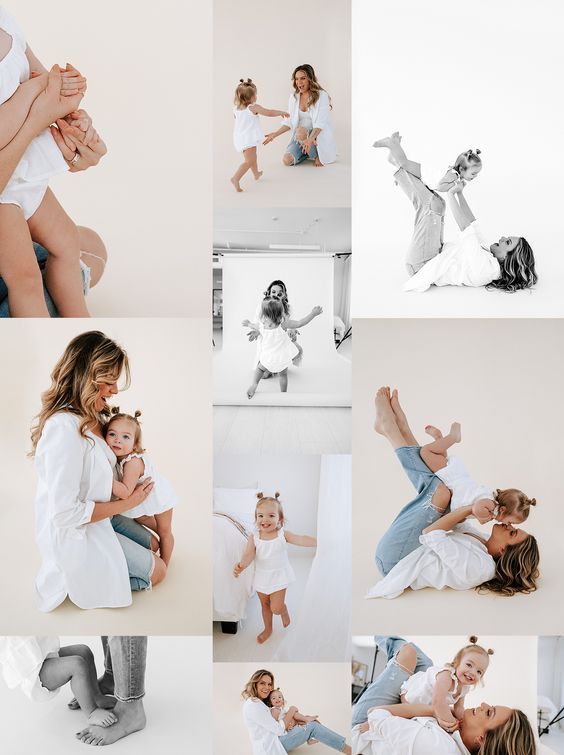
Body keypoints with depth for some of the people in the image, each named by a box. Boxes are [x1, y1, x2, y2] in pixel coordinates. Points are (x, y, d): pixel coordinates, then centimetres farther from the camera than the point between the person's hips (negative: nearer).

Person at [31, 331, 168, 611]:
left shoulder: (90, 417, -2)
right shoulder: (64, 428, -32)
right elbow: (65, 513, -31)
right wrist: (127, 503, -20)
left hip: (96, 517, 9)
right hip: (74, 535, -9)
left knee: (152, 544, 20)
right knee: (156, 571, 2)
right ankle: (76, 577, 9)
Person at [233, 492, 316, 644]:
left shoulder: (282, 534, -14)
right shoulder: (254, 538, -14)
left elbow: (301, 540, -20)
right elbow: (248, 555, -22)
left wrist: (319, 541, -32)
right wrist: (241, 565, -43)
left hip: (279, 576, -2)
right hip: (262, 577, 2)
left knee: (276, 608, -6)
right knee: (265, 604, 19)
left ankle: (284, 611, 29)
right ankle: (268, 629, 43)